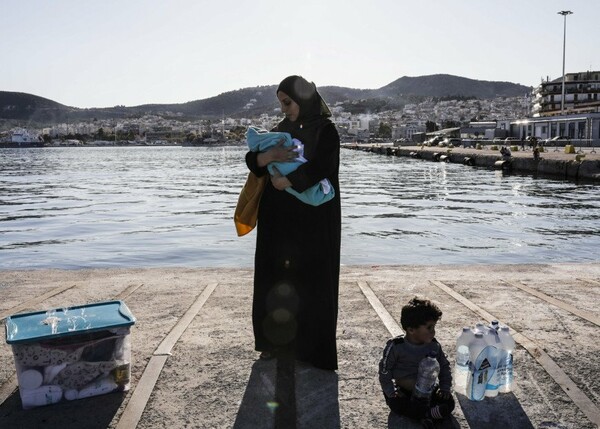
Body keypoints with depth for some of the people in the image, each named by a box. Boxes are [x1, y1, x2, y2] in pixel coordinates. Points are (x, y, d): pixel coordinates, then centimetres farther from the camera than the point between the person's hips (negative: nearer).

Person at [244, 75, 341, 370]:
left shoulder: (325, 131, -7)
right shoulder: (282, 130, 11)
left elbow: (320, 167, -23)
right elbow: (252, 160, 2)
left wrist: (283, 182, -13)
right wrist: (268, 155, -21)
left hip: (313, 221, -6)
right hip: (279, 221, 6)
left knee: (311, 280, 0)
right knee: (275, 278, 9)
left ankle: (313, 347, 13)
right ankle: (275, 341, 23)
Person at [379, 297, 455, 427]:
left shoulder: (434, 345, -3)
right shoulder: (396, 346, -14)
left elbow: (444, 366, 9)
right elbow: (384, 370, -7)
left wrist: (445, 387, -3)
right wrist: (391, 392, -16)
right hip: (403, 391, -3)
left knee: (449, 402, -20)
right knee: (395, 403, -34)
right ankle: (431, 412, -30)